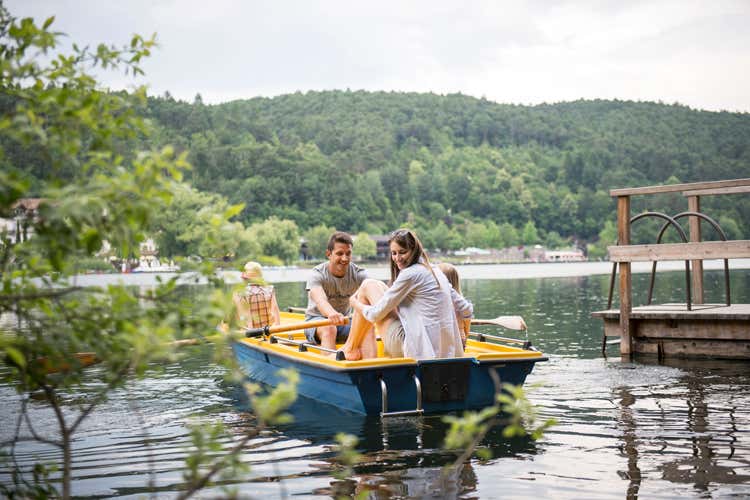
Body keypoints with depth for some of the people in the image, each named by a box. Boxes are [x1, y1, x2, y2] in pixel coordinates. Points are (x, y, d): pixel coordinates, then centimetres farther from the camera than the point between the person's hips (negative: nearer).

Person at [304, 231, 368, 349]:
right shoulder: (317, 274, -17)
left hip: (344, 321, 3)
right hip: (317, 319, -3)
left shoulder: (359, 274, -8)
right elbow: (320, 300, -38)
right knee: (329, 329, -36)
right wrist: (331, 313, -63)